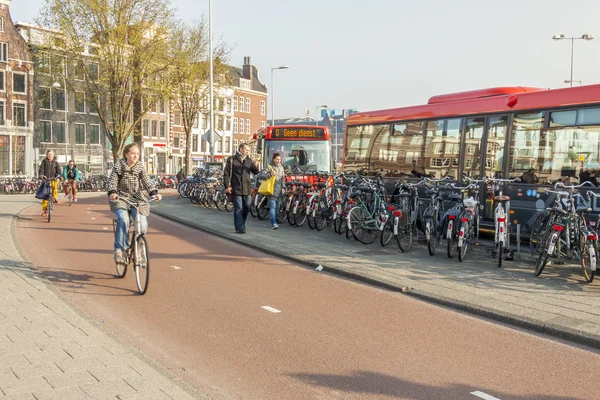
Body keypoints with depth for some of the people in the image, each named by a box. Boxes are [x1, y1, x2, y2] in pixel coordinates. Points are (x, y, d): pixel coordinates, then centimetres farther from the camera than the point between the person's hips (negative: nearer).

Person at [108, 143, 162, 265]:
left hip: (136, 199, 2)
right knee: (123, 220, -30)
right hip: (120, 198, -2)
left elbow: (147, 181, -9)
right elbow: (112, 181, -10)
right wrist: (112, 192, -31)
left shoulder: (140, 167, 2)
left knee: (142, 224, -15)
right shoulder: (118, 166, -3)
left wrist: (154, 192, -28)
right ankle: (119, 250, -20)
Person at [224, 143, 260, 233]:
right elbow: (226, 173, -1)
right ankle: (239, 228, 0)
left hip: (247, 188, 5)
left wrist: (255, 166, -13)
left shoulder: (249, 160, 12)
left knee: (247, 207, 8)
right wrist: (227, 186, -8)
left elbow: (255, 172, 9)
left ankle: (242, 224, 27)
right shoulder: (232, 159, -1)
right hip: (236, 188, -4)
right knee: (238, 208, -4)